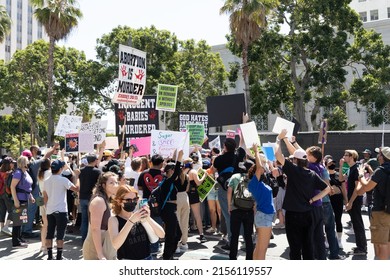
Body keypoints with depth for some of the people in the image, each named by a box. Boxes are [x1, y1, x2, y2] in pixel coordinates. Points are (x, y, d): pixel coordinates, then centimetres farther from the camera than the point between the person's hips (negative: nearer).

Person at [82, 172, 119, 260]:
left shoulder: (107, 200, 11)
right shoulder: (99, 201, -16)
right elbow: (95, 229, -22)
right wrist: (100, 254, -24)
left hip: (107, 249, 9)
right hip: (96, 250, -9)